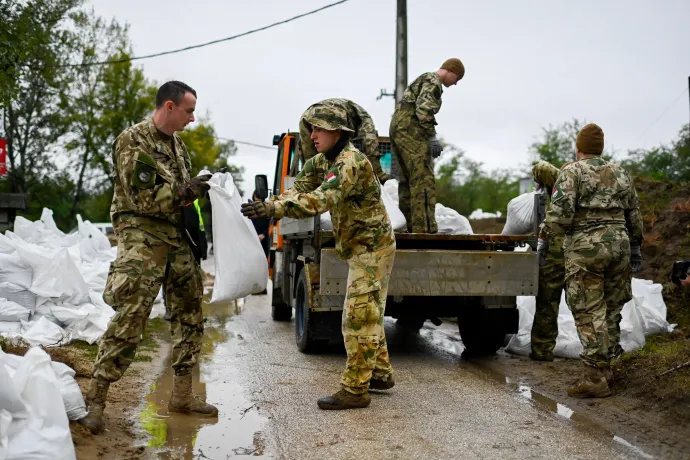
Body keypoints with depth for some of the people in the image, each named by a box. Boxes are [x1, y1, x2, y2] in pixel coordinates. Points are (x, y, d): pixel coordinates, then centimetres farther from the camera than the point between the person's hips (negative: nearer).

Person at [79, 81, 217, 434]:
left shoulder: (177, 144, 14)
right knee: (129, 320, -12)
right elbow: (142, 197, -16)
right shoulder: (133, 141, -10)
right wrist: (184, 192, -18)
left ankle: (182, 395, 19)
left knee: (189, 315, 9)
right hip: (142, 238, -8)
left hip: (177, 239, 8)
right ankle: (95, 399, -2)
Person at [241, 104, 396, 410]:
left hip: (372, 248, -10)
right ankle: (380, 374, 30)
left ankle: (355, 390, -2)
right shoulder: (323, 162, 8)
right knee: (369, 316, 18)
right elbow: (299, 190, -2)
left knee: (358, 319, -8)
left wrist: (273, 208, -45)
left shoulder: (351, 162, -24)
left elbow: (322, 200, -38)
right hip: (365, 248, 10)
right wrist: (266, 207, -20)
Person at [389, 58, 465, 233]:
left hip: (398, 127, 10)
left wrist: (428, 137, 20)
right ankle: (424, 229, -14)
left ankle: (410, 226, 17)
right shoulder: (433, 82, -5)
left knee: (407, 178, 13)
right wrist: (433, 137, -17)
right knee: (423, 179, -11)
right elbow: (423, 109, -19)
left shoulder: (424, 79, 26)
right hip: (410, 129, -10)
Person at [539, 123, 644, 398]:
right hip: (619, 243, 6)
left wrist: (545, 238, -8)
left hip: (586, 247, -6)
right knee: (611, 309, 14)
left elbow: (560, 210, -15)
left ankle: (597, 379, -6)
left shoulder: (572, 172, -1)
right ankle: (605, 369, 20)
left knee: (589, 313, -5)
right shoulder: (620, 173, 16)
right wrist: (635, 248, 26)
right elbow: (634, 214, 19)